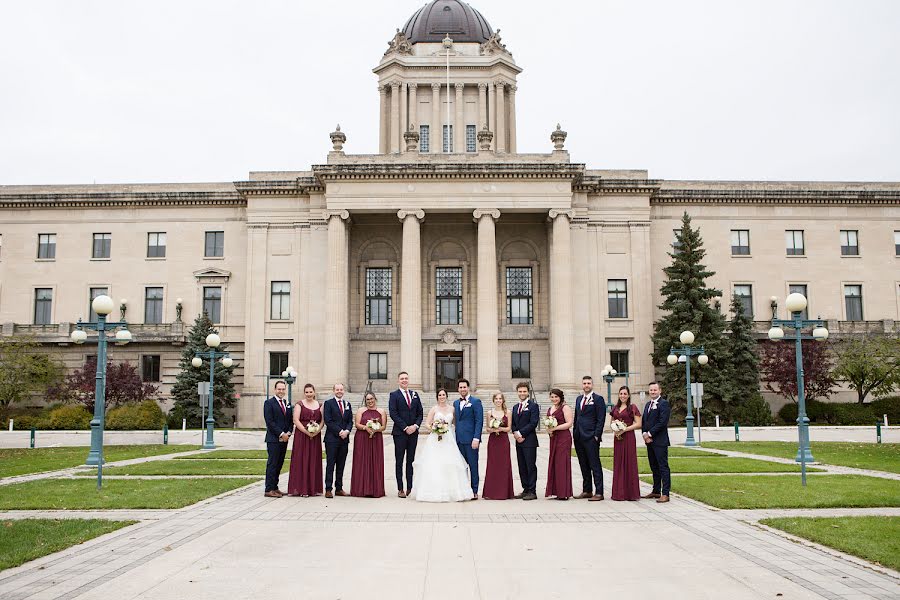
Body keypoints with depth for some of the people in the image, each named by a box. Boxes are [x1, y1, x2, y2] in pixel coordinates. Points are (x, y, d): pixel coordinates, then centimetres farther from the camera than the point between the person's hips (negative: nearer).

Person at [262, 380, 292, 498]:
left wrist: (288, 433, -1)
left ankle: (275, 487, 15)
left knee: (279, 464, 9)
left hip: (284, 439, 7)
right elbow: (269, 422, -12)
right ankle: (269, 489, -5)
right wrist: (281, 434, -14)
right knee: (272, 464, -6)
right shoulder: (269, 403, -5)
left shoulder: (287, 404, 16)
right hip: (273, 439, -7)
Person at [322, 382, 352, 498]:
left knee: (341, 465, 7)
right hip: (332, 438, -5)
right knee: (330, 464, -3)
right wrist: (339, 431, -13)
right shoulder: (328, 403, -1)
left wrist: (347, 431, -6)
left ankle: (339, 488, 13)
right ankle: (328, 489, -1)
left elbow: (350, 421, 13)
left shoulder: (347, 404, 15)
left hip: (344, 438, 5)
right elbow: (328, 421, -8)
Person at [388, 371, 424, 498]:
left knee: (411, 461, 6)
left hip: (413, 432, 4)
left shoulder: (415, 395, 13)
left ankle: (410, 487, 11)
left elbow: (420, 412, 11)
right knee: (399, 461, 0)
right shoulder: (394, 395, -1)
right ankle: (400, 489, 3)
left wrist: (415, 425, -6)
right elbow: (393, 414, -9)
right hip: (400, 433, -4)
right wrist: (405, 428, -13)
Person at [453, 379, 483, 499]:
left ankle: (474, 491, 5)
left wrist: (476, 438, -15)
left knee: (473, 466, -1)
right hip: (459, 439, 6)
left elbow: (479, 421, -8)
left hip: (471, 439, -6)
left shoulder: (475, 402, -3)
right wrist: (455, 437, 9)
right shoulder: (456, 403, 16)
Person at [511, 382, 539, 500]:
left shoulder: (533, 406, -4)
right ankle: (525, 489, 16)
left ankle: (532, 492, -1)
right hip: (519, 441, 7)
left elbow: (534, 423, -13)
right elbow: (513, 424, 17)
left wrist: (521, 433, -14)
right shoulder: (515, 407, 18)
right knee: (522, 467, 9)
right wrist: (515, 433, -4)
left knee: (531, 466, -4)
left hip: (529, 441, -7)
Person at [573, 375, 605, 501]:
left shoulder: (598, 399, -4)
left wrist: (597, 435, -14)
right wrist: (575, 434, 13)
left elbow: (601, 419, -9)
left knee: (595, 466, -5)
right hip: (579, 437, 7)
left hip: (591, 438, -7)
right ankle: (586, 491, 18)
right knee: (584, 466, 11)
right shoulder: (578, 399, 17)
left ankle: (599, 493, -4)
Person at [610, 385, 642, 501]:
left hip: (628, 437, -5)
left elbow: (638, 424, -8)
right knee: (618, 464, 6)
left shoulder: (632, 408, -3)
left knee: (629, 463, -3)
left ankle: (631, 492, 4)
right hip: (617, 438, 5)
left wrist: (625, 429, -16)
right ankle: (619, 492, 11)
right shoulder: (616, 408, 13)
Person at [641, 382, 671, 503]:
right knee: (654, 467, 13)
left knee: (663, 467, -6)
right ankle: (656, 491, 21)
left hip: (660, 441, -8)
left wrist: (649, 434, -13)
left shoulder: (664, 403, -8)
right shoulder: (648, 404, 18)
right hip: (649, 440, 8)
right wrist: (644, 434, -1)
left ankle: (665, 494, -7)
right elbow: (643, 421, 17)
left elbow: (663, 422, -17)